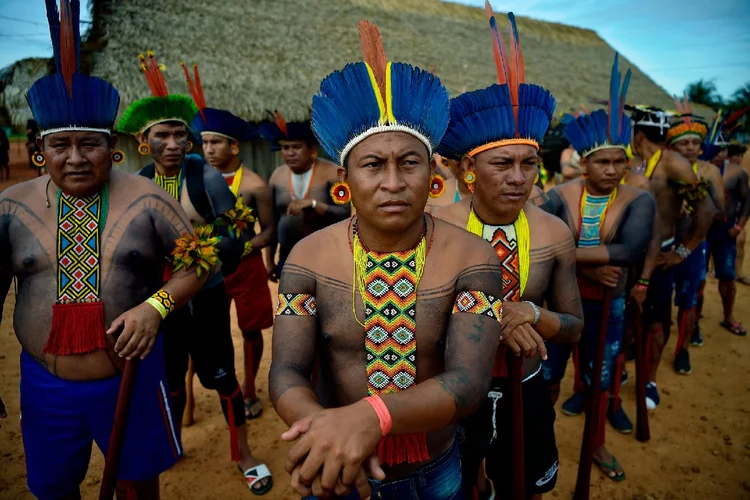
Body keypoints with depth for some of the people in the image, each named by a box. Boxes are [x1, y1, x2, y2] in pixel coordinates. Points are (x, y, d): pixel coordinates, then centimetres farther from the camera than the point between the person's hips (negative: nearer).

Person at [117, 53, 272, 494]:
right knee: (170, 378, 20)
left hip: (206, 297, -3)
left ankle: (244, 454, 25)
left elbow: (238, 233, -12)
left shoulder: (206, 178, -12)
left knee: (221, 376, 4)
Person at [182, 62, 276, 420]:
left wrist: (244, 247, -22)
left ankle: (249, 391, 28)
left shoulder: (254, 185, -11)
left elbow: (269, 231, -6)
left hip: (245, 267, -3)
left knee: (251, 329, 9)